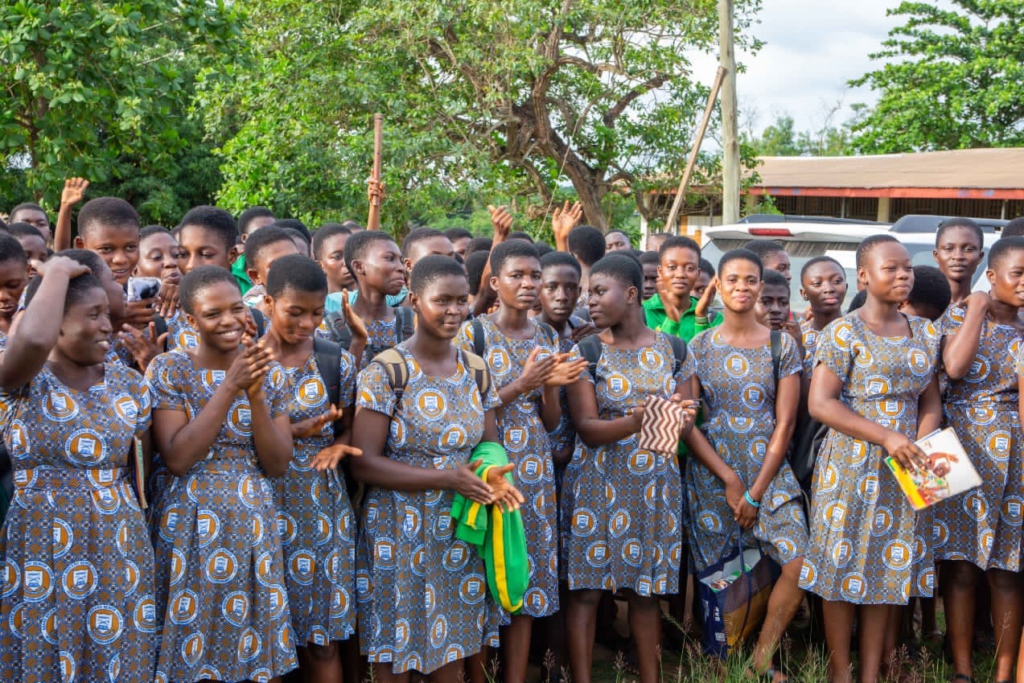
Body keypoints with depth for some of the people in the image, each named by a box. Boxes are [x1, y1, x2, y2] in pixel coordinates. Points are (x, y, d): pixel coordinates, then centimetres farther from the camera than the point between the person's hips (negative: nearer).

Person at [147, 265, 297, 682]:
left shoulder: (270, 372, 4)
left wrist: (256, 394, -14)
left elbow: (278, 464, -1)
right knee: (191, 649, 4)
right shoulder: (169, 369, -6)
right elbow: (176, 459, -15)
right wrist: (230, 387, -19)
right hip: (190, 529, -3)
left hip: (253, 529, 3)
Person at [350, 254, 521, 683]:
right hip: (401, 534, -5)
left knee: (454, 648, 13)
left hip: (463, 531, 5)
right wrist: (445, 478, -23)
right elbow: (364, 463, -16)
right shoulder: (385, 372, -13)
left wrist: (493, 474, -12)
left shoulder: (476, 370, 5)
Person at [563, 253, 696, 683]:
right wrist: (641, 418, -27)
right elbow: (587, 429, -11)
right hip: (598, 482, -2)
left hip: (657, 482, 2)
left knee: (647, 589, 9)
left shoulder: (672, 349, 5)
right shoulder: (586, 352, -3)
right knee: (587, 589, -2)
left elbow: (686, 423, 4)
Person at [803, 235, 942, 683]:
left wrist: (921, 450, -9)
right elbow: (820, 403, -14)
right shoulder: (843, 334, -8)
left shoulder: (925, 334, 9)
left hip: (904, 471, 5)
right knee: (843, 565, 1)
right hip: (851, 467, -5)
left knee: (891, 567, 8)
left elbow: (930, 403, 10)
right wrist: (887, 437, -19)